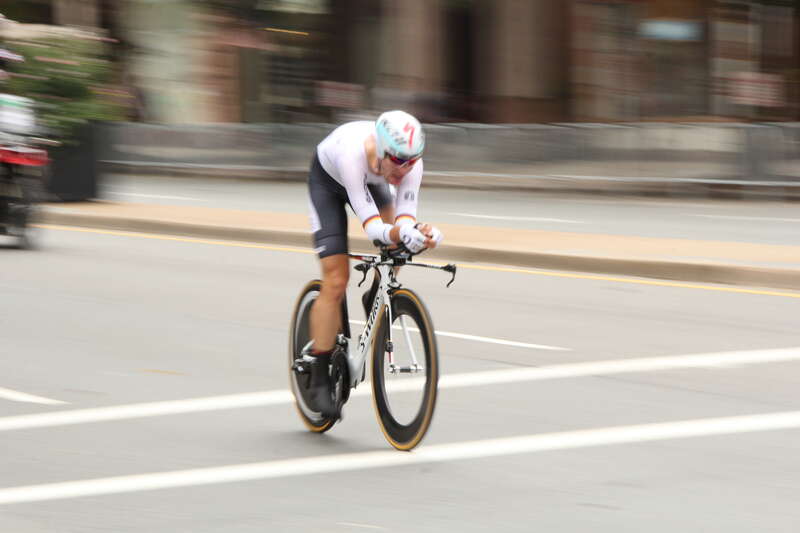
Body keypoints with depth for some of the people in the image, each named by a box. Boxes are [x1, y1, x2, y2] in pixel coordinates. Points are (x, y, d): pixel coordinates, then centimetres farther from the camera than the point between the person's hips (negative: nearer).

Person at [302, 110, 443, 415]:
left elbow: (404, 219, -35)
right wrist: (400, 234, -67)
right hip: (328, 181, -5)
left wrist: (416, 233, -57)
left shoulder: (411, 163, -33)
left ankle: (375, 299, 10)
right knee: (336, 281, -13)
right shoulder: (354, 153, -45)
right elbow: (372, 228, -48)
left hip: (370, 181, 5)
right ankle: (319, 382, -5)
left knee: (399, 238, -22)